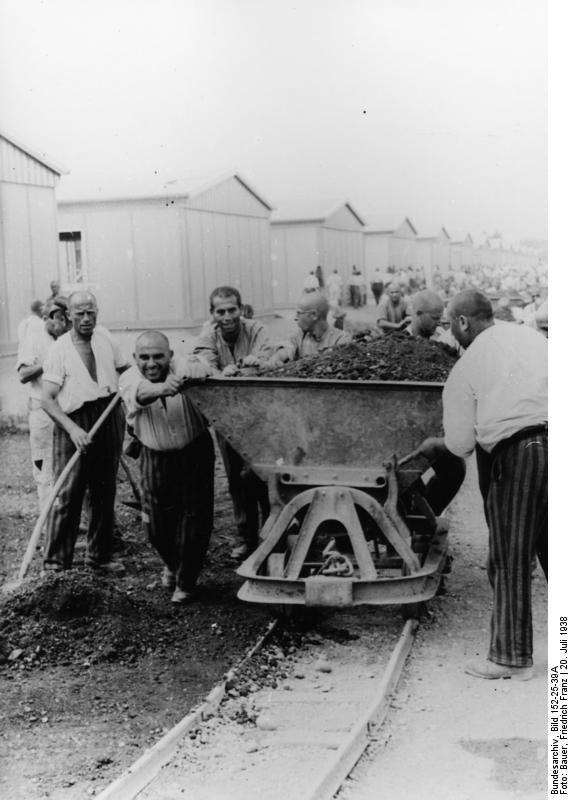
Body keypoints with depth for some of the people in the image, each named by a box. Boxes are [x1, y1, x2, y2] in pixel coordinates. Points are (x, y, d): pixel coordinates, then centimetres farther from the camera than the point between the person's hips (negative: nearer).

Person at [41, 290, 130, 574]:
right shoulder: (59, 349, -7)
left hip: (110, 418, 5)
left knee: (104, 492, 11)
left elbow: (125, 368, 25)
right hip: (74, 424, -5)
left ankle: (100, 557, 22)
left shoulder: (104, 336, 8)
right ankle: (54, 561, 4)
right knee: (68, 494, -6)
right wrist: (72, 429, -24)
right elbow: (47, 399, -12)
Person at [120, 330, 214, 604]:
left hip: (194, 451, -1)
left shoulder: (181, 368, -18)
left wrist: (186, 377, -66)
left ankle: (185, 583, 20)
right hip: (156, 457, 1)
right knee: (156, 524, 8)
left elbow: (202, 370, -42)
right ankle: (171, 564, 41)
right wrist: (161, 389, -64)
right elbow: (140, 394, -41)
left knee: (194, 517, 0)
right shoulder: (129, 379, -17)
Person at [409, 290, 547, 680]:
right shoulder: (531, 336, 13)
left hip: (513, 453, -5)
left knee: (510, 560, 5)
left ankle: (512, 656, 13)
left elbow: (461, 444, 3)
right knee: (551, 549, 13)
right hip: (549, 438, 5)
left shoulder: (465, 369, 3)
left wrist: (435, 445, 23)